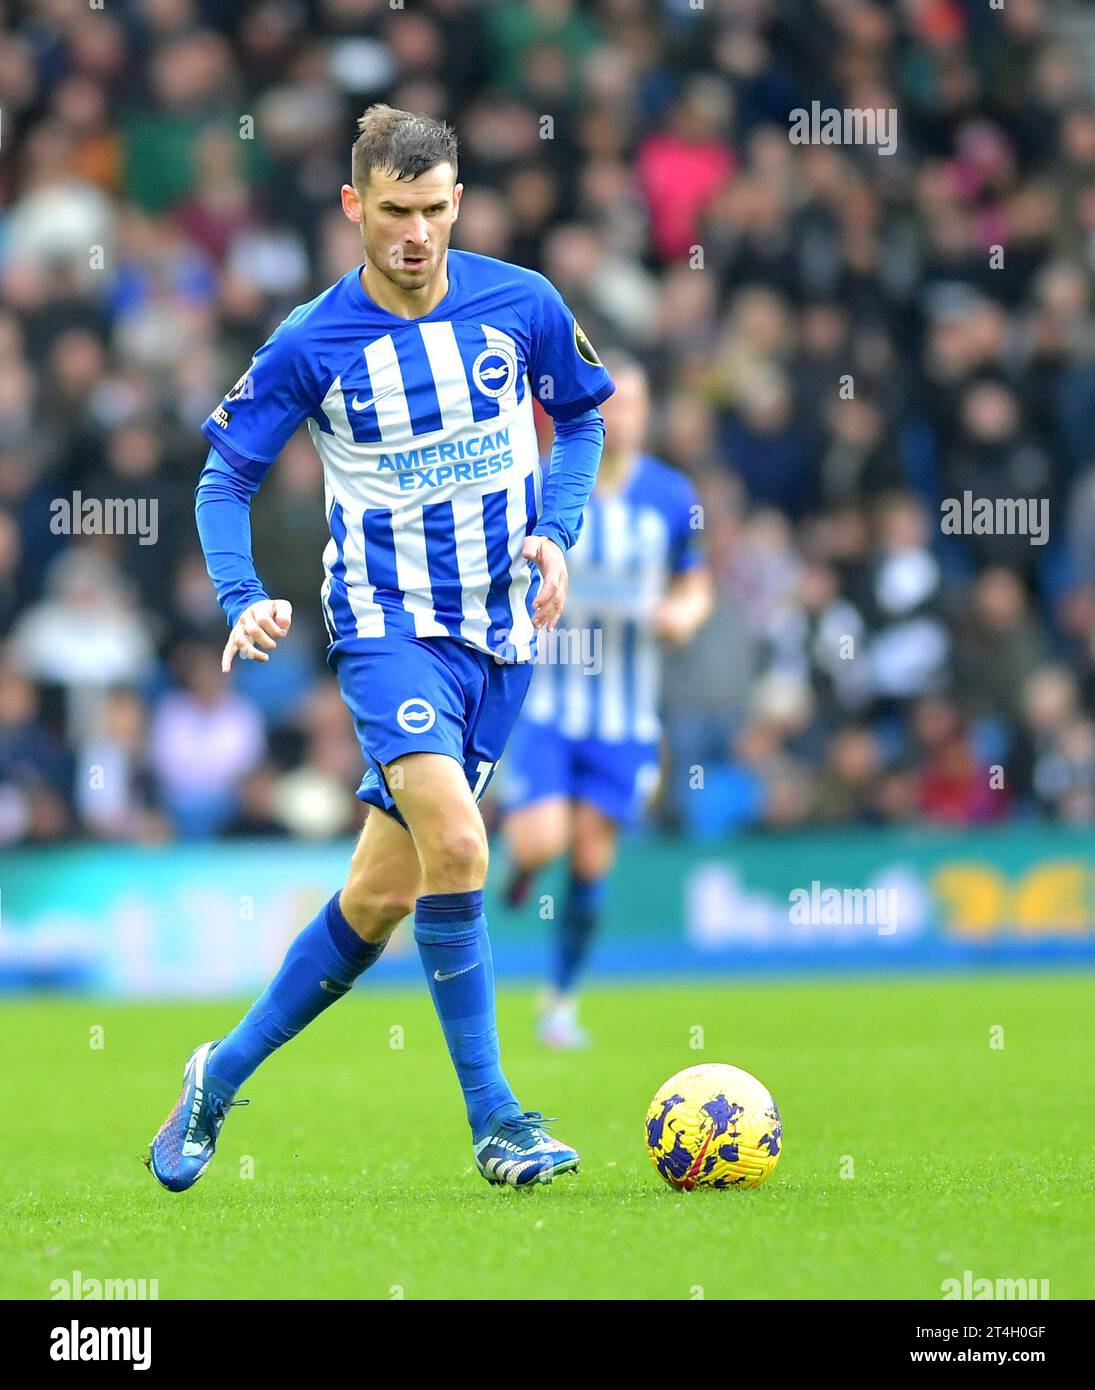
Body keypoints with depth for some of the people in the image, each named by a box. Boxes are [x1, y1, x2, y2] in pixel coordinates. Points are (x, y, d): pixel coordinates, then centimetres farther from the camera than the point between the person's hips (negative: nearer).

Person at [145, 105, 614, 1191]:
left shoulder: (523, 305, -2)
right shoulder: (311, 346, -8)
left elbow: (580, 419, 16)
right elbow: (225, 476, 2)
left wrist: (557, 533, 0)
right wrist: (243, 600, -14)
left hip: (500, 627, 3)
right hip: (386, 620, -3)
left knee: (381, 894, 5)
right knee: (454, 842, -26)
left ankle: (222, 1077, 23)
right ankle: (494, 1121, -17)